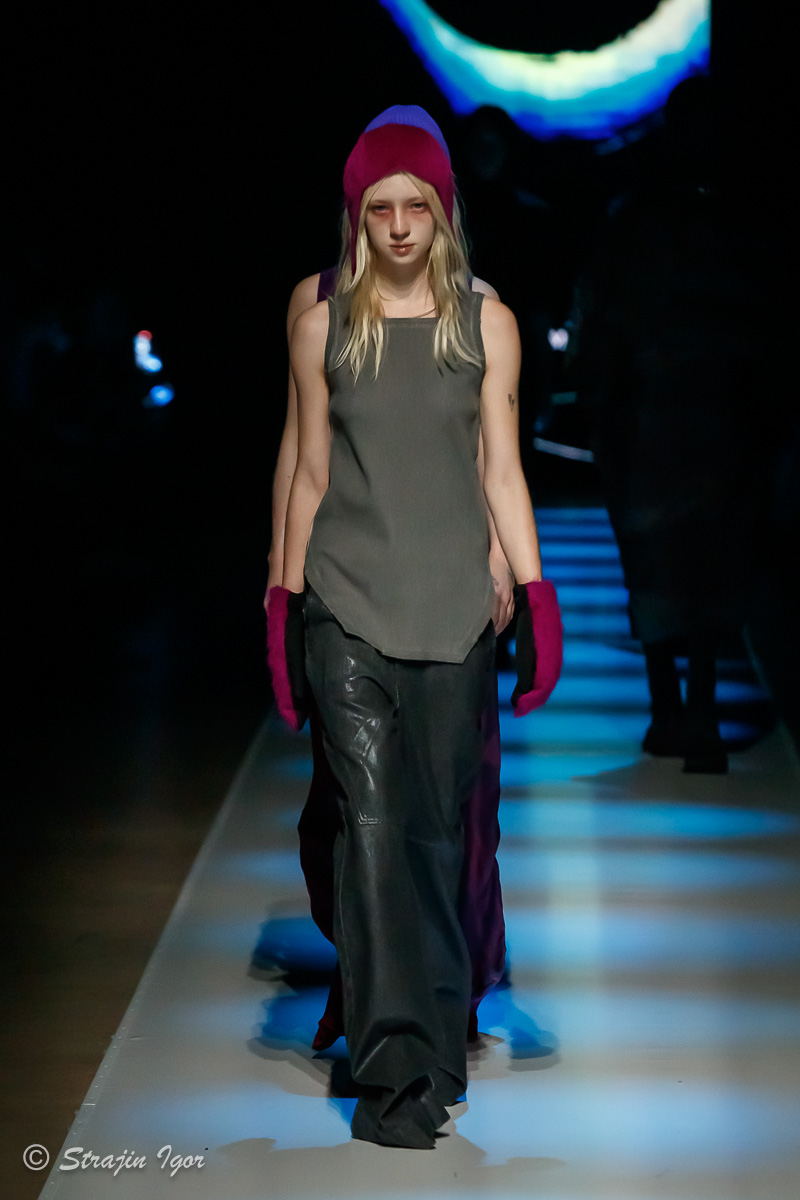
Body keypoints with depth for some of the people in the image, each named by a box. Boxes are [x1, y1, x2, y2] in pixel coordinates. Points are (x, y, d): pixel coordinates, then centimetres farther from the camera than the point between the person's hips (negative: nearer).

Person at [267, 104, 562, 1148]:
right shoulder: (324, 327, 6)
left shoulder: (486, 323, 6)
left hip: (454, 609, 1)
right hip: (348, 608, 0)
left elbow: (503, 469, 5)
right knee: (375, 823, -8)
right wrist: (286, 603, 9)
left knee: (437, 827, 4)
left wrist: (535, 596, -2)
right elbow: (311, 472, 10)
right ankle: (399, 1067, -7)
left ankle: (426, 1049, 17)